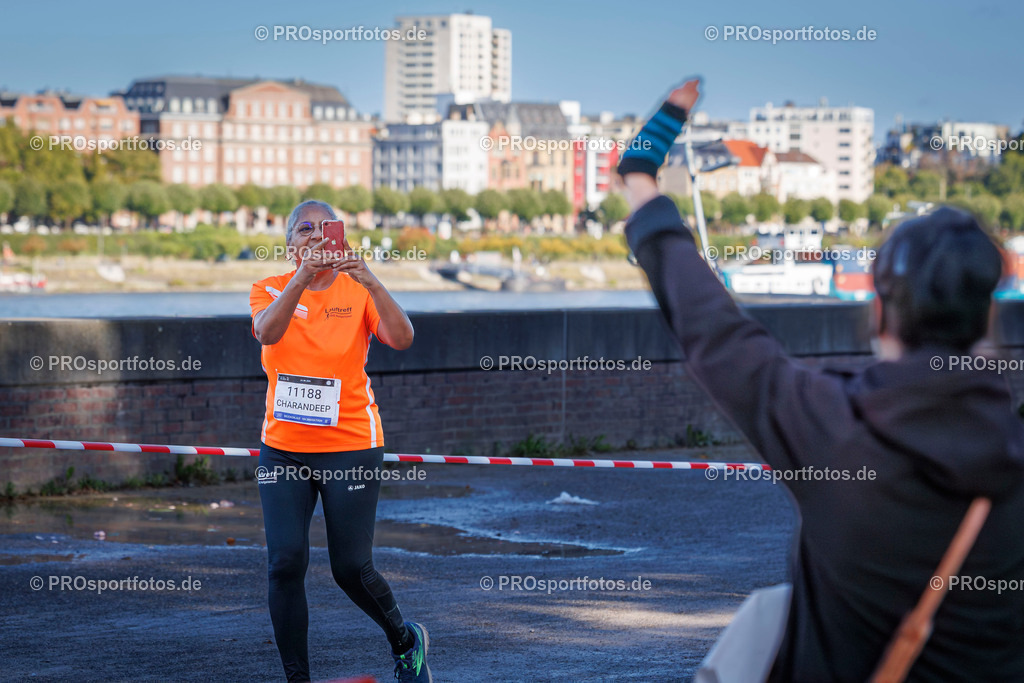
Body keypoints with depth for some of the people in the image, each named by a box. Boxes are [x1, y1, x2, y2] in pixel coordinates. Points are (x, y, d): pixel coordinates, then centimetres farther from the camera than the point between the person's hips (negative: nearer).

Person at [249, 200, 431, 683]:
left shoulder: (358, 292, -1)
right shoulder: (271, 290, 2)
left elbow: (401, 339, -19)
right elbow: (267, 332, -22)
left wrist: (370, 282, -33)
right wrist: (302, 277, -36)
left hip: (350, 447, -2)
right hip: (283, 448, 2)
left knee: (351, 569, 0)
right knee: (285, 563, -10)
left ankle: (406, 642, 29)